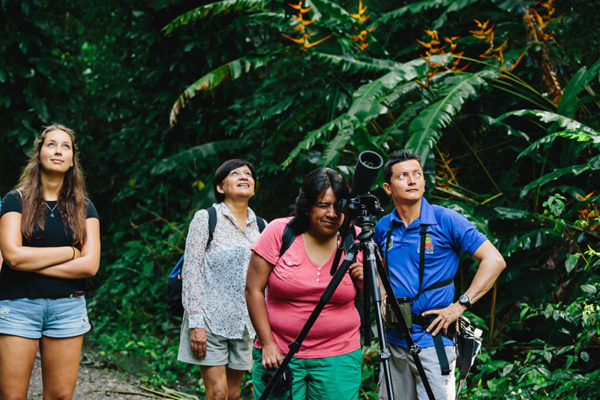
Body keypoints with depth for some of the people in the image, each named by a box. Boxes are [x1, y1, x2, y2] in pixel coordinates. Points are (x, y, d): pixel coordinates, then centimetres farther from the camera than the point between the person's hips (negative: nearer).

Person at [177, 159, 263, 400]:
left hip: (244, 323, 5)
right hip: (210, 320, -5)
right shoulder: (205, 219, -3)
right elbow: (191, 272, -7)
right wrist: (195, 323, -15)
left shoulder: (260, 226, 11)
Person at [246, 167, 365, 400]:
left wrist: (365, 282, -11)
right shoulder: (278, 232, -3)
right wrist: (268, 344, -5)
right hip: (278, 356, -1)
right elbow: (254, 290, -2)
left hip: (339, 358, 1)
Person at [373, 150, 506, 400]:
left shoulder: (446, 220, -8)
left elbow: (494, 261, -10)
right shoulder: (383, 227, 7)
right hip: (394, 340, 5)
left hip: (432, 340, -5)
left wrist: (461, 305, -15)